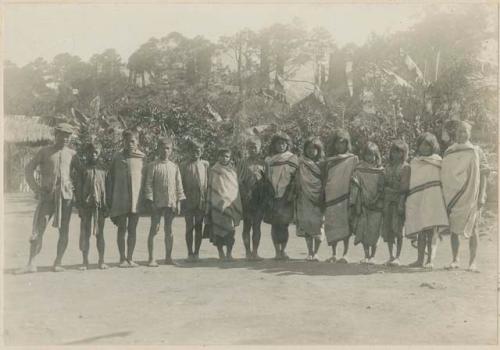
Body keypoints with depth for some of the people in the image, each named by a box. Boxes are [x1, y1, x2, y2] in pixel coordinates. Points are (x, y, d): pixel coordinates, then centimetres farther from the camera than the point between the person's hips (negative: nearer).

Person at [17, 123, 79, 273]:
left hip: (66, 196, 2)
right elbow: (28, 169, 5)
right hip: (47, 196, -2)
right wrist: (36, 189, -2)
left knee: (64, 231, 1)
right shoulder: (44, 152, 5)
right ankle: (31, 264, -4)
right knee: (38, 229, -7)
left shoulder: (72, 154, 10)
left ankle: (58, 263, 8)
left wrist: (75, 188, 8)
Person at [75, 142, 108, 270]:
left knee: (100, 234, 5)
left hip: (99, 206, 2)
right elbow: (78, 189, 2)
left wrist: (106, 207, 6)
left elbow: (106, 189, 13)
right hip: (86, 206, -1)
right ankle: (85, 261, 8)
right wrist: (79, 206, -6)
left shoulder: (102, 171, 12)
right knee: (85, 234, 1)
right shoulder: (83, 170, 5)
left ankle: (101, 261, 11)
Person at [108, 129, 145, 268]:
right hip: (120, 199, 0)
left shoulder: (142, 157, 5)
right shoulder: (117, 157, 5)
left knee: (132, 230, 5)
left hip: (136, 199, 0)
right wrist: (110, 198, 3)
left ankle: (130, 258, 13)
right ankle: (122, 258, 12)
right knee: (122, 229, 4)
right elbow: (111, 177, 7)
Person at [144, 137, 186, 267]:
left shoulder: (174, 167, 10)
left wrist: (178, 202, 5)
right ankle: (151, 258, 4)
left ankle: (168, 257, 17)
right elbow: (148, 184, -5)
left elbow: (179, 185, 11)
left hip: (171, 202, 3)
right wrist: (150, 201, -11)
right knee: (154, 229, -1)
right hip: (157, 202, -3)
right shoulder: (153, 166, -2)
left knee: (169, 230, 9)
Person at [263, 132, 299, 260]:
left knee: (284, 224, -3)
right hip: (273, 197, 1)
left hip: (286, 197, -1)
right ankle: (277, 251, 4)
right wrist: (269, 197, -1)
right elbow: (266, 179, 10)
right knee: (275, 224, -1)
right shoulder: (269, 160, 11)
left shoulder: (293, 159, 7)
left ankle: (283, 250, 5)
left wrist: (290, 194, -9)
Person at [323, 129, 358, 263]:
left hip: (345, 196, -2)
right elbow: (324, 180, 13)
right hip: (331, 196, 2)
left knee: (345, 224, -3)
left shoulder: (352, 159, 5)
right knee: (332, 224, 2)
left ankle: (345, 254, 3)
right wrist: (322, 196, 5)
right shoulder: (328, 161, 12)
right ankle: (333, 254, 10)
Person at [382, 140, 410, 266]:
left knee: (398, 228, -9)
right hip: (388, 201, 5)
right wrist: (383, 201, 8)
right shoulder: (388, 167, 18)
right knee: (388, 229, 3)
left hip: (399, 200, -5)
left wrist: (401, 203, -16)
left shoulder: (405, 167, 1)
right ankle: (391, 256, 11)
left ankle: (398, 257, -4)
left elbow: (405, 186, -7)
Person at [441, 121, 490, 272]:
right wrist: (443, 196, 7)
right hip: (452, 196, 2)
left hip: (470, 196, -2)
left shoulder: (476, 151, 4)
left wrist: (482, 196, -8)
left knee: (472, 227, -2)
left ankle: (472, 261, 2)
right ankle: (455, 260, 10)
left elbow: (483, 174, 1)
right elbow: (443, 176, 13)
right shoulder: (448, 153, 11)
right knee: (453, 228, 3)